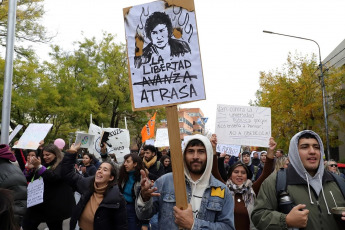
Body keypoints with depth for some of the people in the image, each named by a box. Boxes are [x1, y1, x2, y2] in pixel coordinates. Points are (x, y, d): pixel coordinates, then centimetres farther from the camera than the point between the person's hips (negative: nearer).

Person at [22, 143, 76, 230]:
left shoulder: (62, 165, -10)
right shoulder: (44, 164, 13)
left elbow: (53, 177, -26)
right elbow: (32, 179, 18)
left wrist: (39, 166, -32)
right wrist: (30, 168, -2)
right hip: (39, 203, 7)